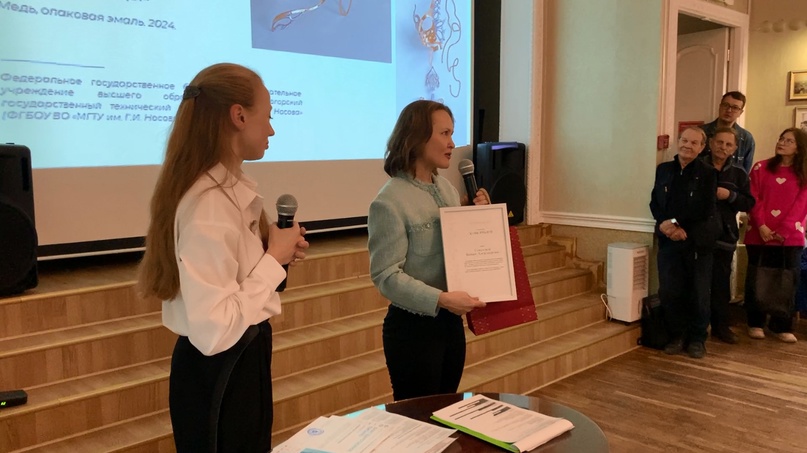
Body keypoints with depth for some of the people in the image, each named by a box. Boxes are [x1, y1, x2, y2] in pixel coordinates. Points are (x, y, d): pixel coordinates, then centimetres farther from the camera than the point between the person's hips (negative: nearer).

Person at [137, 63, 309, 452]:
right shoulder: (208, 205, -27)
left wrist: (276, 253, -2)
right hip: (218, 371, -9)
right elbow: (213, 331, -31)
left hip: (245, 355, 9)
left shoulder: (233, 188, 1)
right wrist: (274, 259, -23)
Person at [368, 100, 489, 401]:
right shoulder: (389, 202, -17)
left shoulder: (448, 189, 7)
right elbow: (385, 275, -22)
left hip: (451, 321, 7)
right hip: (412, 327, -7)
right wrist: (441, 299, -29)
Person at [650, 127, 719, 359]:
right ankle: (677, 335, 19)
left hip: (698, 241, -2)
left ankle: (697, 338, 18)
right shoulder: (663, 169, 9)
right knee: (669, 292, 3)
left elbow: (705, 210, -10)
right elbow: (655, 203, 5)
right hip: (668, 240, 3)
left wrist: (676, 222, -13)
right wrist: (668, 226, -11)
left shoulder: (708, 173, -1)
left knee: (698, 293, 5)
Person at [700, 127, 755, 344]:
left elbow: (749, 203, 6)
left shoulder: (739, 173, 9)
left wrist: (730, 196, -9)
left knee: (721, 283, 8)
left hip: (724, 235, 2)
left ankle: (721, 326, 20)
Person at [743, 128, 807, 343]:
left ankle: (782, 326, 14)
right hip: (759, 234, 0)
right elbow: (753, 199, -2)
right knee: (756, 279, 5)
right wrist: (761, 226, -14)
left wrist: (784, 231, -14)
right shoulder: (761, 168, 4)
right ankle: (755, 323, 16)